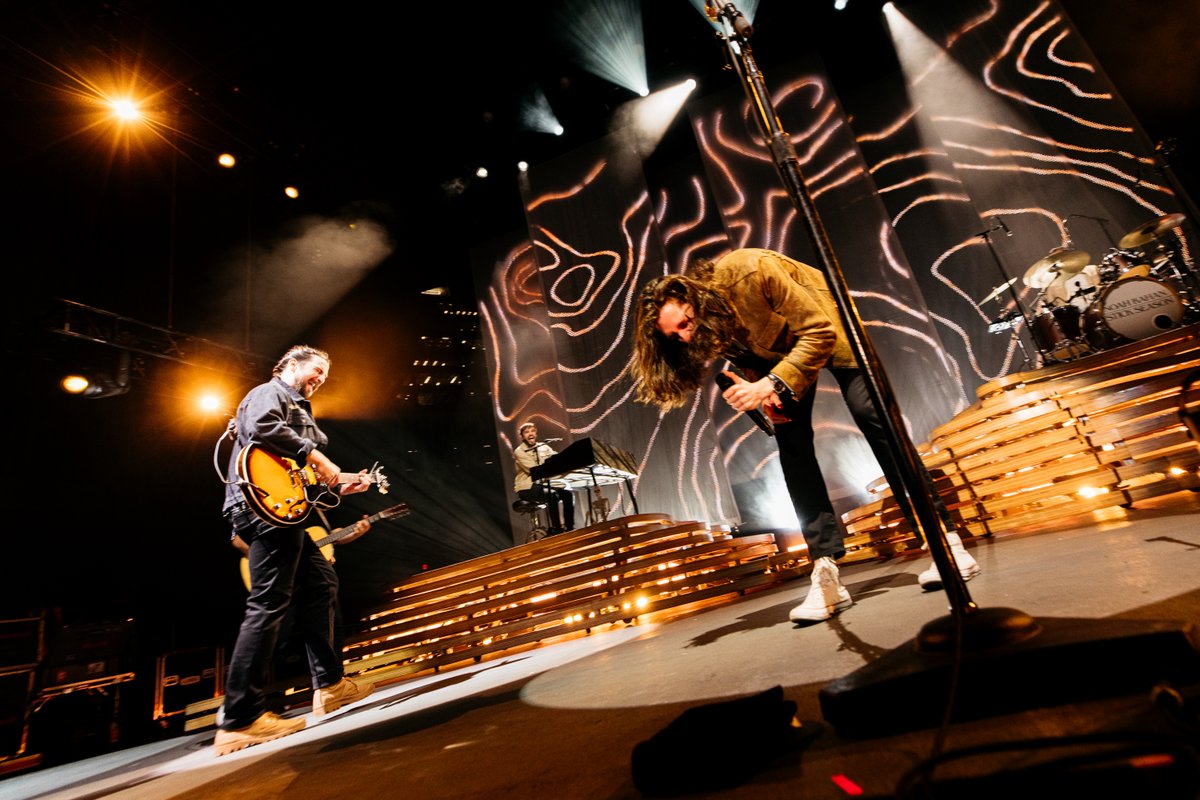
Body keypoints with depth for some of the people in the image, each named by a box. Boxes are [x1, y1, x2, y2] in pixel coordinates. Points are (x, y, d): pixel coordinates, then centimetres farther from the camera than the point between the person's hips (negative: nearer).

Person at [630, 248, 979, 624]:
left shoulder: (750, 270, -37)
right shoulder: (709, 329, -20)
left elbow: (820, 331, -32)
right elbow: (750, 357, -3)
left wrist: (773, 384, -43)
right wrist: (761, 393, -24)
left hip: (829, 329, -3)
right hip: (774, 345, 4)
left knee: (871, 415, -17)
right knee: (791, 440, -13)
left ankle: (944, 539, -5)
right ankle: (826, 572, -13)